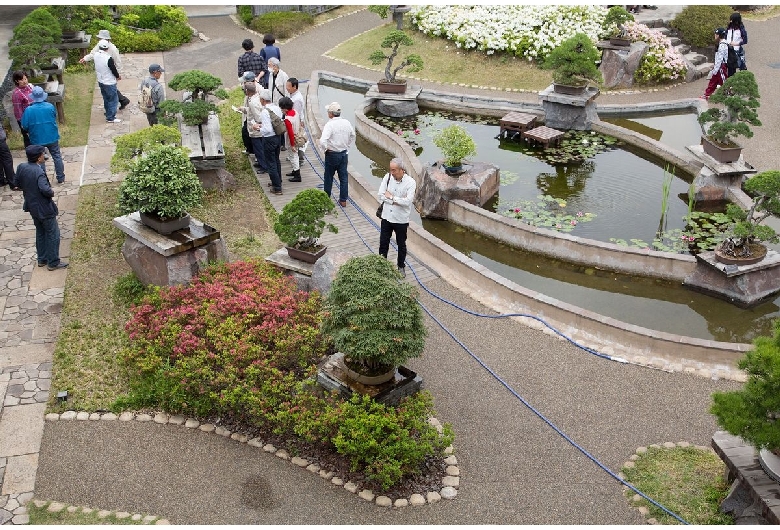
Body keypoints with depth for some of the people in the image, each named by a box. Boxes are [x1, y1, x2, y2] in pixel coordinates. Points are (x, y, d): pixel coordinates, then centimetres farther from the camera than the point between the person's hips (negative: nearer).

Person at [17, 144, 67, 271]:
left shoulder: (21, 168, -4)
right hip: (44, 209, -8)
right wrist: (52, 192, -15)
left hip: (33, 207, 8)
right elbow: (45, 189, -35)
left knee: (40, 233, 22)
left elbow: (19, 184, 9)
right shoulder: (39, 172, -27)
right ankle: (53, 262, 12)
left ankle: (42, 259, 32)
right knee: (53, 235, 5)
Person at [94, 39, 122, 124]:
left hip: (100, 81, 8)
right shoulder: (108, 58, -28)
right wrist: (118, 76, 1)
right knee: (113, 100, 4)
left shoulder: (96, 55, -5)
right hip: (109, 83, -8)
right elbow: (114, 69, -18)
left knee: (106, 99, 22)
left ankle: (109, 114, 35)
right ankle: (110, 118, 8)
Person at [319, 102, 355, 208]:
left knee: (329, 177, 12)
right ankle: (343, 200, 16)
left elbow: (322, 141, -31)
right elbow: (352, 136, 15)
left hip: (332, 154, -5)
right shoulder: (346, 123, -1)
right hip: (344, 153, 5)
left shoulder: (330, 125, -21)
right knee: (344, 177, 11)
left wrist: (325, 149, -13)